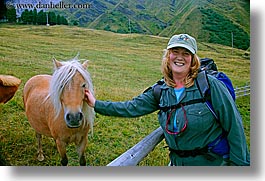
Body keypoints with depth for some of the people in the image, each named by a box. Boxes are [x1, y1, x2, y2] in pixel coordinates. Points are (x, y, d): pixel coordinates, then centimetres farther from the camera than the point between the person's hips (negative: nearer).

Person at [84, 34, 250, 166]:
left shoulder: (210, 85, -17)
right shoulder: (161, 91, -3)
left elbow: (234, 126, -13)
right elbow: (132, 108, 0)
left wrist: (240, 164, -12)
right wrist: (97, 104, -2)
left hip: (214, 161, -4)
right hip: (178, 162, 5)